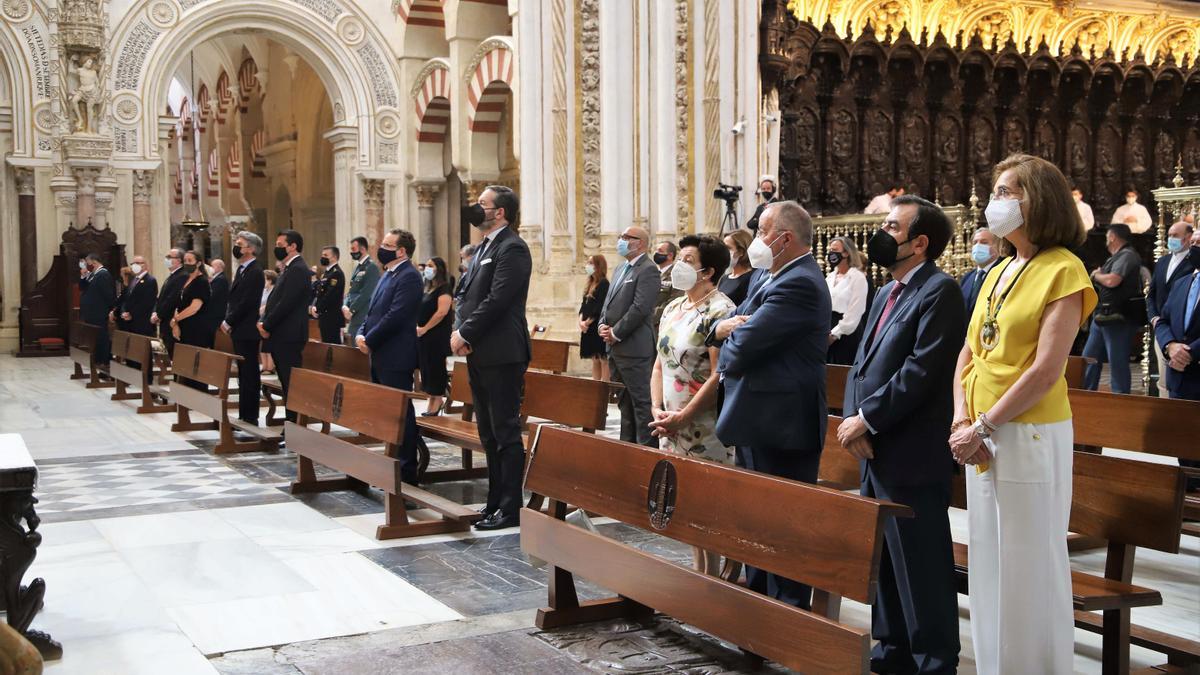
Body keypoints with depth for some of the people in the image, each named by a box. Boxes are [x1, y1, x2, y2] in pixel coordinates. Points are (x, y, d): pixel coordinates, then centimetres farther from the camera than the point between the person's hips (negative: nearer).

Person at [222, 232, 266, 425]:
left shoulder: (255, 272, -13)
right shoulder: (242, 269, 16)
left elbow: (246, 302, -19)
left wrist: (229, 322, -12)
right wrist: (227, 321, 6)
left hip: (247, 331, -9)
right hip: (239, 331, 9)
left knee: (249, 374, -4)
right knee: (243, 373, 13)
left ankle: (250, 416, 1)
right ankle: (244, 415, 19)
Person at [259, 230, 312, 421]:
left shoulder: (298, 269, -12)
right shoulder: (290, 269, 19)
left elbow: (286, 303, -19)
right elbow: (275, 300, 21)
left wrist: (267, 326, -11)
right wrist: (263, 321, 6)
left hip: (289, 336, -10)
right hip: (281, 336, 10)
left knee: (291, 383, -8)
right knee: (287, 383, 11)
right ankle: (292, 422, 15)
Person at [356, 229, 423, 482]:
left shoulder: (408, 277, -14)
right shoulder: (388, 275, 17)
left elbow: (395, 316, -21)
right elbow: (374, 311, 20)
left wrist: (369, 341, -14)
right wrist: (361, 334, 3)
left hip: (396, 357, -10)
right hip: (381, 356, 10)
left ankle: (407, 471, 3)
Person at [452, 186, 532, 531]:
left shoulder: (512, 248, -12)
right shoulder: (483, 248, 18)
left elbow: (496, 300, -20)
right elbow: (464, 293, 17)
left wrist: (465, 334, -13)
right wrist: (459, 331, 0)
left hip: (501, 354, -10)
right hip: (479, 354, 10)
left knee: (506, 432, -4)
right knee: (489, 433, 15)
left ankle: (510, 509, 2)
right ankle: (496, 501, 24)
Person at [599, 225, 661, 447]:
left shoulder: (648, 270, -11)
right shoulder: (621, 269, 18)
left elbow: (640, 308, -19)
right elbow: (608, 302, 22)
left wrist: (615, 333, -14)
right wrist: (603, 324, 4)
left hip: (634, 347, -9)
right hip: (615, 346, 9)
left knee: (641, 401, -6)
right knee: (624, 401, 15)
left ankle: (647, 450, -2)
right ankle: (627, 444, 22)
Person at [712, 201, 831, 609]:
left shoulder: (798, 284, -19)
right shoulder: (770, 280, 16)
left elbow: (743, 347, -23)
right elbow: (730, 323, 16)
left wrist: (725, 364, -1)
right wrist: (723, 327, -7)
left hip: (778, 427, -11)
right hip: (760, 423, 11)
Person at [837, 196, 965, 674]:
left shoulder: (939, 291, -12)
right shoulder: (886, 294, 17)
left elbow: (921, 370, -20)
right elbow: (861, 364, 14)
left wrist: (867, 419, -15)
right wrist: (853, 420, -2)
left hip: (913, 458, -9)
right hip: (877, 454, 9)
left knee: (921, 567, -2)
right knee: (886, 561, 18)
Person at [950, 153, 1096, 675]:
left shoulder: (1062, 270, -9)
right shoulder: (999, 273, 13)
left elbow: (1046, 370, -17)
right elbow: (969, 354, 12)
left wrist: (983, 427, -15)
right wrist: (961, 421, -3)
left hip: (1030, 434, -7)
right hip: (982, 438, 7)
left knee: (1029, 565, 1)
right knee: (988, 563, 14)